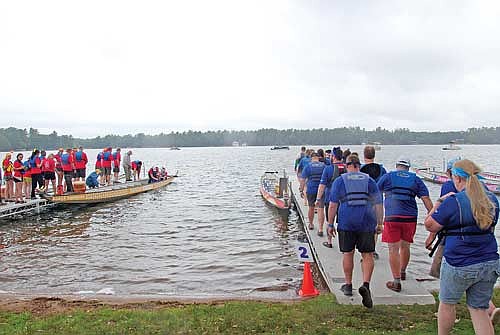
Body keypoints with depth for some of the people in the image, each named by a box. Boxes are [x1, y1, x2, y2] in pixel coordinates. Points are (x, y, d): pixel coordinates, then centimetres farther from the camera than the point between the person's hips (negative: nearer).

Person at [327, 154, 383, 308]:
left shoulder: (339, 181, 4)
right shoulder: (369, 180, 10)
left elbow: (333, 205, -1)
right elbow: (378, 203, 7)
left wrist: (330, 224, 4)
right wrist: (379, 223, 12)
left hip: (346, 222, -1)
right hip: (367, 222, 1)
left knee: (348, 253, 12)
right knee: (367, 255, 5)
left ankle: (348, 285, 24)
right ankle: (365, 285, -12)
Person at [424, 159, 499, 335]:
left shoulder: (453, 202, -16)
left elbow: (430, 225, -9)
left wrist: (439, 202, 3)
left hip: (459, 265, -5)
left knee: (447, 304, 16)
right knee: (479, 310, 13)